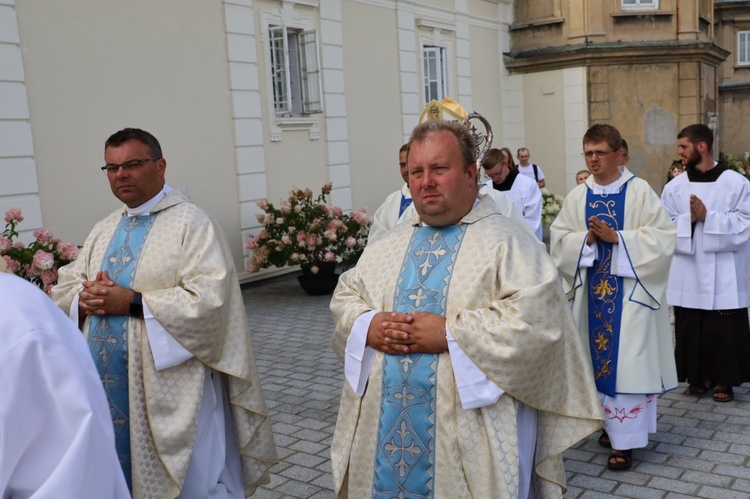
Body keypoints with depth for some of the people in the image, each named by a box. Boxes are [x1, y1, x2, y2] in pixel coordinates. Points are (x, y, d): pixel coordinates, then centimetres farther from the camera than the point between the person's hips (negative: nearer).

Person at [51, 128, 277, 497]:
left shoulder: (192, 223, -9)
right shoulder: (103, 231, 15)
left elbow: (210, 299, -19)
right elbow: (65, 287, 14)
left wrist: (133, 302, -20)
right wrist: (85, 298, -9)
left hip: (170, 390, -6)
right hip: (109, 388, 7)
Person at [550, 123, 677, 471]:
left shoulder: (639, 191, -6)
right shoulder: (577, 196, 5)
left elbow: (662, 237, -10)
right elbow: (558, 239, 4)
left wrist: (616, 237, -19)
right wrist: (587, 238, -15)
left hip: (629, 290, -4)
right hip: (592, 289, 4)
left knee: (627, 359, -2)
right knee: (600, 355, 11)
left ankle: (625, 438, 5)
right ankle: (612, 421, 27)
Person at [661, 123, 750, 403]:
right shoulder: (674, 187, 4)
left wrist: (707, 216, -17)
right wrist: (689, 219, -17)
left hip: (724, 275, -3)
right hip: (688, 274, 3)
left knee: (725, 329, 3)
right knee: (691, 329, 7)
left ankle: (724, 379, 19)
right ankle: (700, 375, 23)